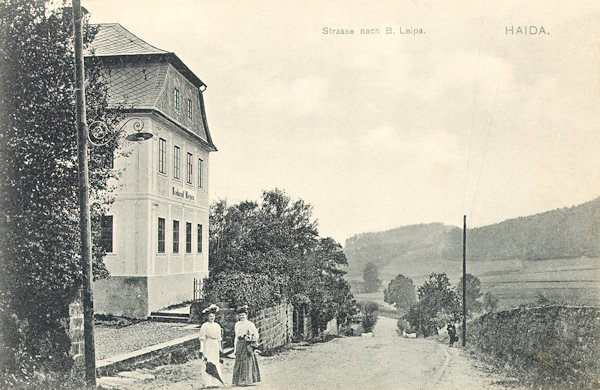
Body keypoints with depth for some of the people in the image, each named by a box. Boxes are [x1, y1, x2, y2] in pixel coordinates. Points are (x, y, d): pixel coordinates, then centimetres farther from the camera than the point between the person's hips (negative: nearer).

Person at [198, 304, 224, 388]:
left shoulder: (217, 326, 12)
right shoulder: (205, 326, -3)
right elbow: (202, 339, -6)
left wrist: (220, 348, 15)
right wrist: (202, 349, -11)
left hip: (215, 346, 5)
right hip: (208, 346, -5)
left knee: (216, 364, 4)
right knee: (208, 364, -8)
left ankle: (215, 382, 8)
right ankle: (208, 383, -5)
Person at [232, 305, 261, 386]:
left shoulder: (250, 324, -2)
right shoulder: (237, 324, 14)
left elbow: (256, 335, -3)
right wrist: (235, 347, 15)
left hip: (247, 344, -5)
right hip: (239, 344, 5)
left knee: (247, 362, -7)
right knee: (239, 361, 2)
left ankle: (246, 380, -4)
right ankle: (239, 380, 7)